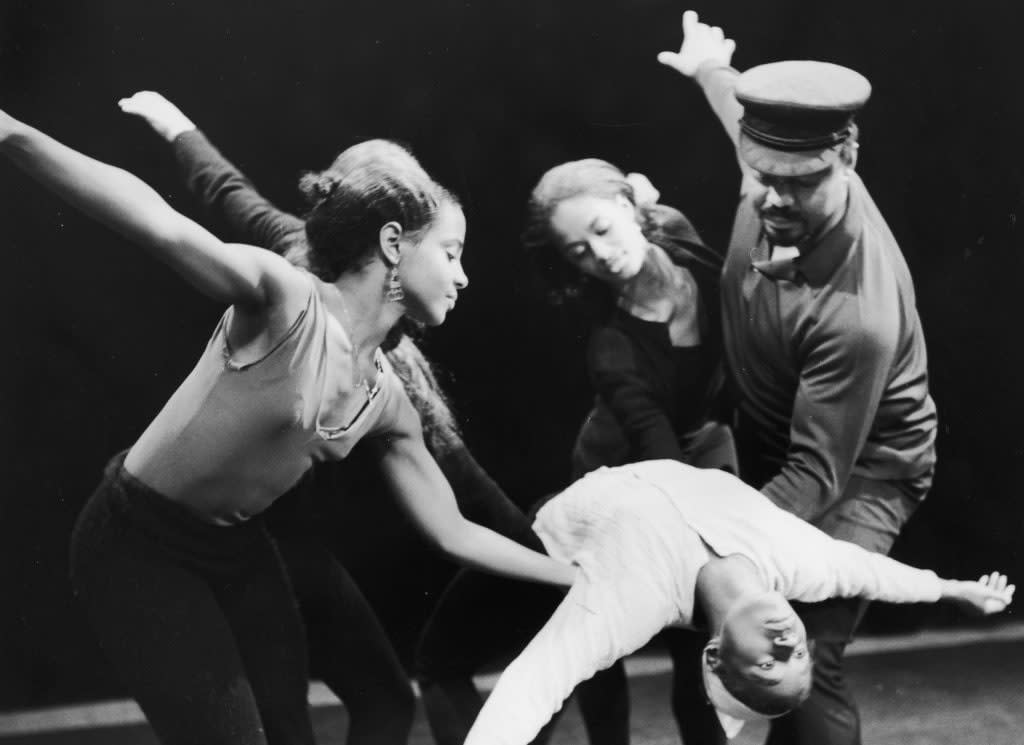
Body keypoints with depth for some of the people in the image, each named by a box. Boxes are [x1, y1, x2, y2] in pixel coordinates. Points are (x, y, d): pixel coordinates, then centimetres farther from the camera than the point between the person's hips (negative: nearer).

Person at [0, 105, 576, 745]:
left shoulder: (388, 403, -2)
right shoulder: (287, 300, -24)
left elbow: (454, 534, 9)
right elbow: (159, 226, -41)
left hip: (237, 548, 8)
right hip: (137, 546, -7)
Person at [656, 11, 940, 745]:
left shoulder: (858, 312, -40)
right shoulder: (780, 179, -19)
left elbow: (816, 476, -33)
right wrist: (714, 74, 23)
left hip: (857, 472, -8)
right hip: (767, 442, 8)